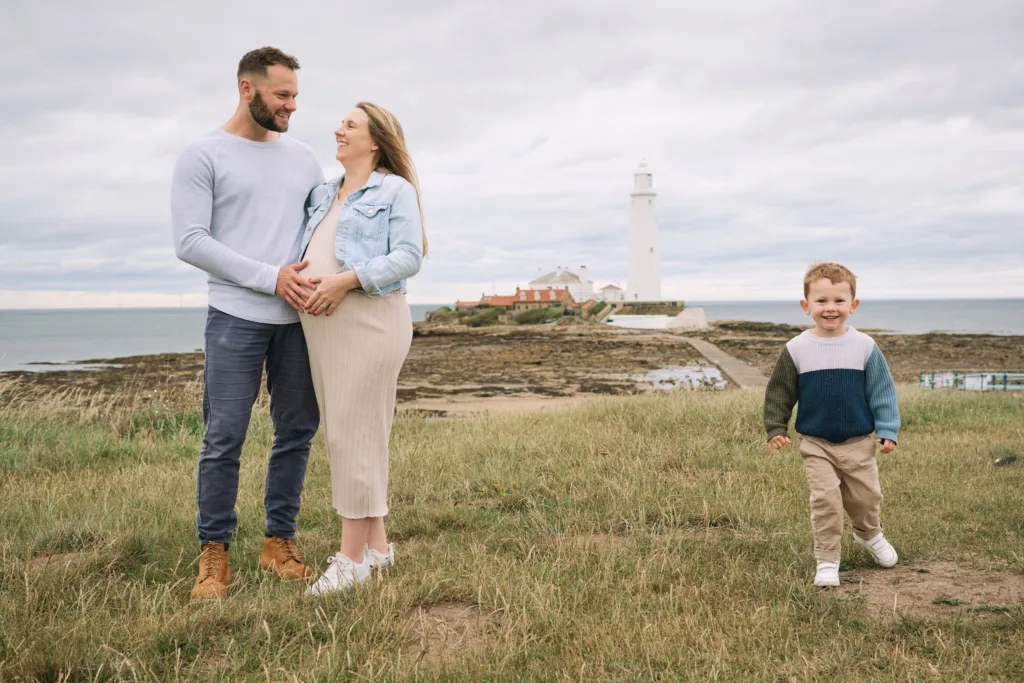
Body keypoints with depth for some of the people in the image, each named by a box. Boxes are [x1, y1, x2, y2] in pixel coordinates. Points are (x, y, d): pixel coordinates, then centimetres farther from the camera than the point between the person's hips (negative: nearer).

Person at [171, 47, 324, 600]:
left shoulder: (302, 157, 14)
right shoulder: (202, 156, -1)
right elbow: (190, 243, -9)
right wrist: (270, 277, -15)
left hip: (298, 317, 5)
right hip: (236, 317, -5)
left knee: (297, 431, 6)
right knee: (224, 437, -4)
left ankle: (279, 543, 17)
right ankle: (213, 554, 7)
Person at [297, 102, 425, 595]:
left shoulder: (396, 190, 0)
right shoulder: (322, 196, 21)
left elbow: (409, 257, -11)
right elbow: (305, 254, 23)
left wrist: (347, 280, -20)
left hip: (368, 319, -8)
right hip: (320, 321, 8)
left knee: (355, 432, -8)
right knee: (339, 433, 10)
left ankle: (352, 556, -1)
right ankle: (376, 543, 20)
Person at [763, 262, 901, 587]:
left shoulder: (864, 346, -6)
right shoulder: (797, 349, -7)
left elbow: (882, 390, 0)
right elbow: (779, 393, 2)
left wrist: (887, 430, -4)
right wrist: (776, 428, -1)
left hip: (859, 442, 1)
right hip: (816, 444, -1)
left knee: (866, 496, 13)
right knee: (825, 500, -8)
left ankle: (869, 533, 45)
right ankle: (827, 561, 5)